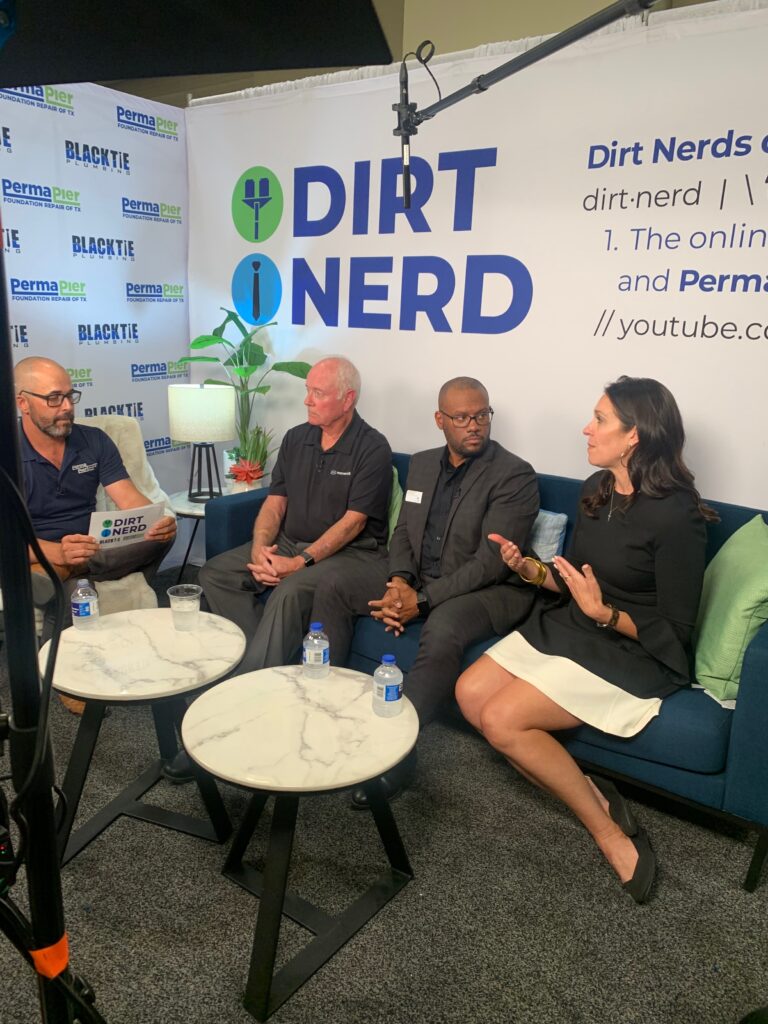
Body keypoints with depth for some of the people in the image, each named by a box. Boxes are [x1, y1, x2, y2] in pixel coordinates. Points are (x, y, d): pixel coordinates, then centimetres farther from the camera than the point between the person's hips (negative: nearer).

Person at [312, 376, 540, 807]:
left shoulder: (515, 475, -13)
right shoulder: (423, 464, 10)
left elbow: (491, 563, -19)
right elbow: (403, 532, 13)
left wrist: (423, 601, -22)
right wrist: (399, 581, -9)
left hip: (486, 589, -7)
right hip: (418, 577, 7)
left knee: (442, 630, -38)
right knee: (334, 586, -5)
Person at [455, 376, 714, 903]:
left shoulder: (676, 516, -19)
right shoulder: (598, 489, 4)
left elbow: (674, 632, -15)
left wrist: (604, 614, -28)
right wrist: (528, 567, -3)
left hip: (632, 656, -8)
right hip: (565, 627, 8)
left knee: (502, 720, -20)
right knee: (469, 692, -7)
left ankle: (610, 833, 0)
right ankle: (590, 795, 2)